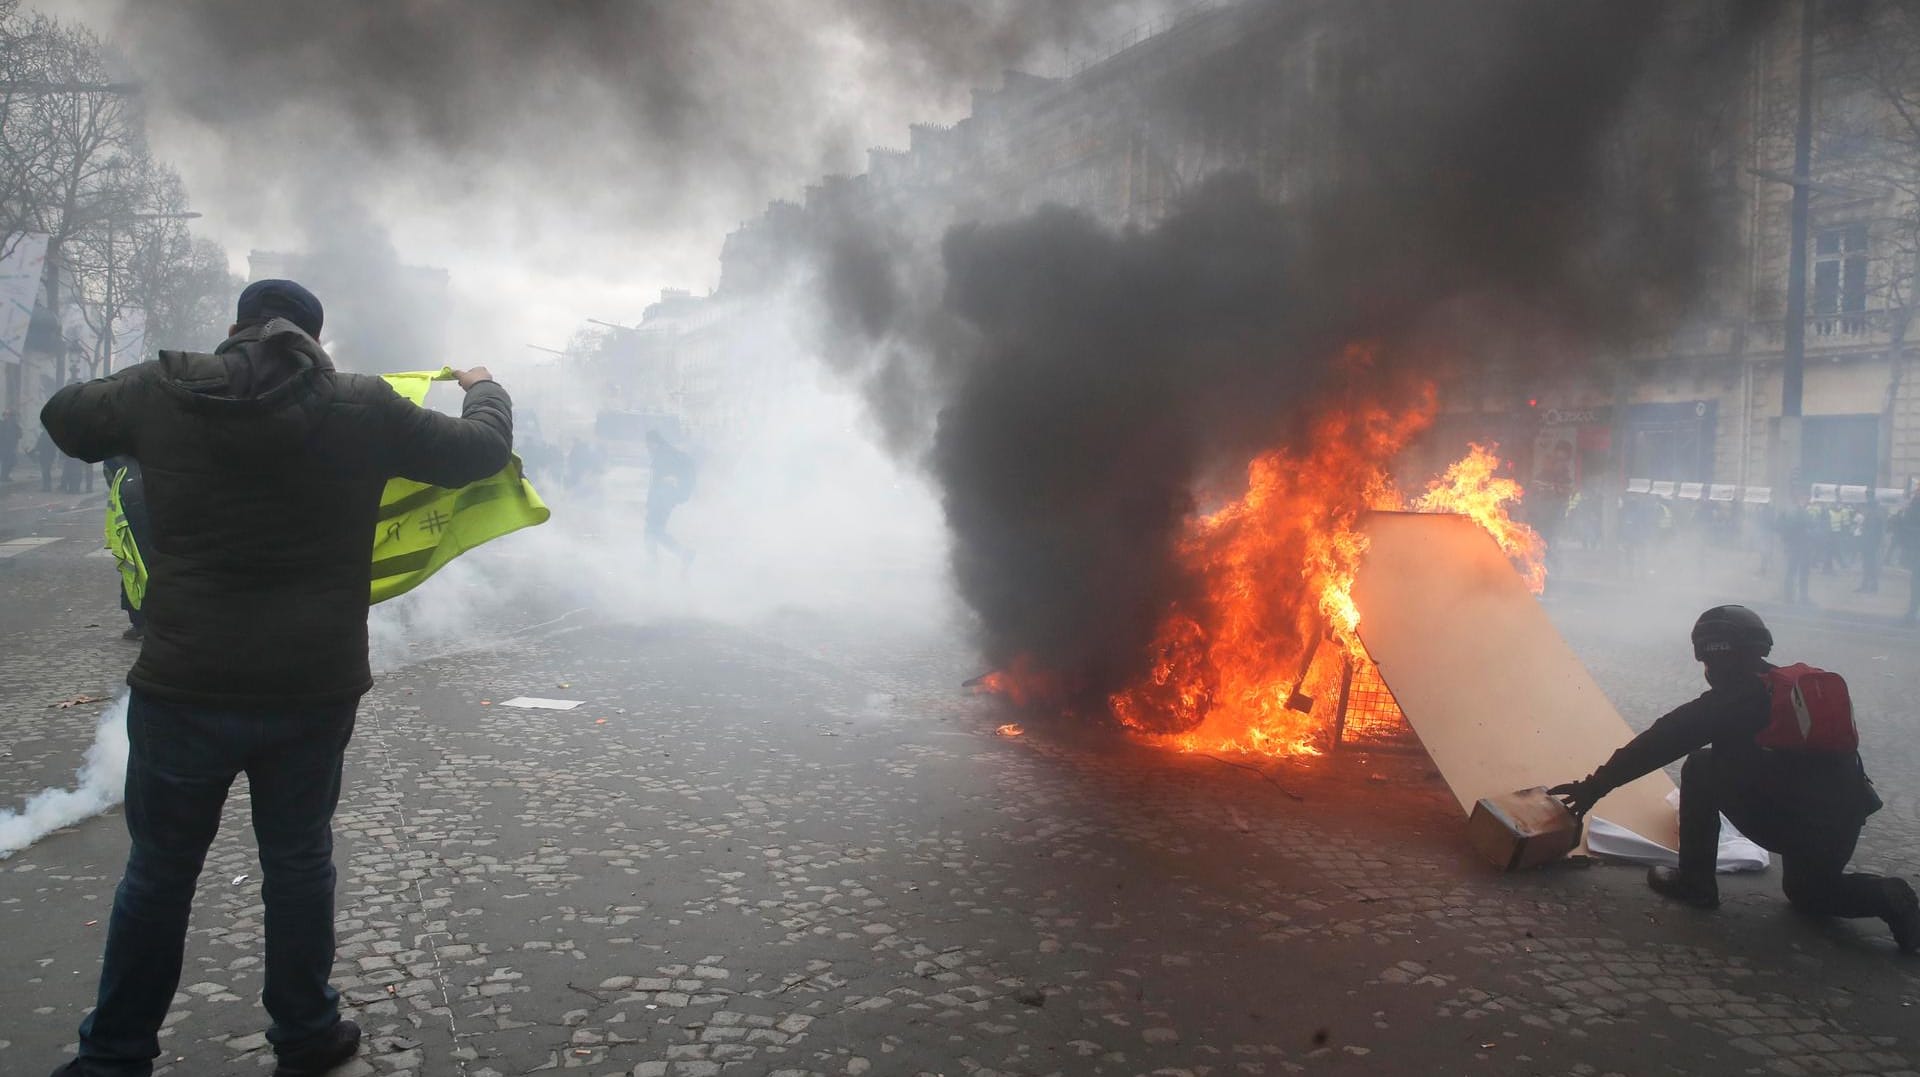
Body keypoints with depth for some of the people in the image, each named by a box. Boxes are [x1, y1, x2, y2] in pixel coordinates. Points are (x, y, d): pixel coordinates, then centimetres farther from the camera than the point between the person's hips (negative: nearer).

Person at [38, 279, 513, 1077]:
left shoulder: (161, 392, -3)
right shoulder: (364, 408, -6)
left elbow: (63, 418, 17)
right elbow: (483, 450, 6)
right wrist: (484, 390, 27)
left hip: (184, 689, 0)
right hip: (314, 691, 0)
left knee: (158, 872, 15)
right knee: (299, 863, 16)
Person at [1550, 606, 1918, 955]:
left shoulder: (1731, 700, -9)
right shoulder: (1805, 686, 14)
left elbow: (1660, 743, -8)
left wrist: (1596, 785, -2)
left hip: (1788, 826, -7)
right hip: (1842, 829, 7)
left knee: (1701, 767, 7)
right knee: (1807, 891, 34)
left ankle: (1695, 882, 8)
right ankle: (1886, 896, 8)